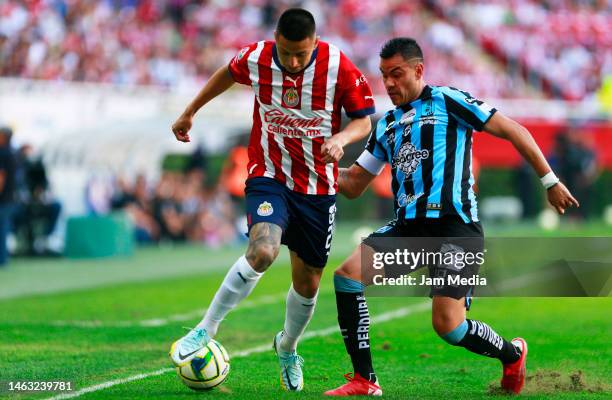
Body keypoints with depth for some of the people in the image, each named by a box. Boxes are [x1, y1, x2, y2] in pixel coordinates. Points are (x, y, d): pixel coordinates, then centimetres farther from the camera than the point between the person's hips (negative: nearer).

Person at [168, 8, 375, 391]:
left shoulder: (340, 67, -15)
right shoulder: (256, 58, -11)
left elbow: (364, 120, -7)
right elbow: (228, 74, 12)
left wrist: (341, 138, -29)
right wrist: (190, 112, 22)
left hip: (318, 187, 1)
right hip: (269, 176, -1)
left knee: (308, 280, 10)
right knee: (263, 250, -30)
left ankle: (287, 349, 40)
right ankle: (206, 330, -16)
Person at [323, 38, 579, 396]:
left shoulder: (447, 100, 0)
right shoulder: (387, 126, 20)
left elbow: (513, 131, 0)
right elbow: (353, 185, 23)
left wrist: (550, 181, -2)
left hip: (454, 224, -6)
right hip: (408, 227, 7)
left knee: (448, 325, -15)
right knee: (347, 275, -14)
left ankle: (512, 355, 18)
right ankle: (364, 381, -9)